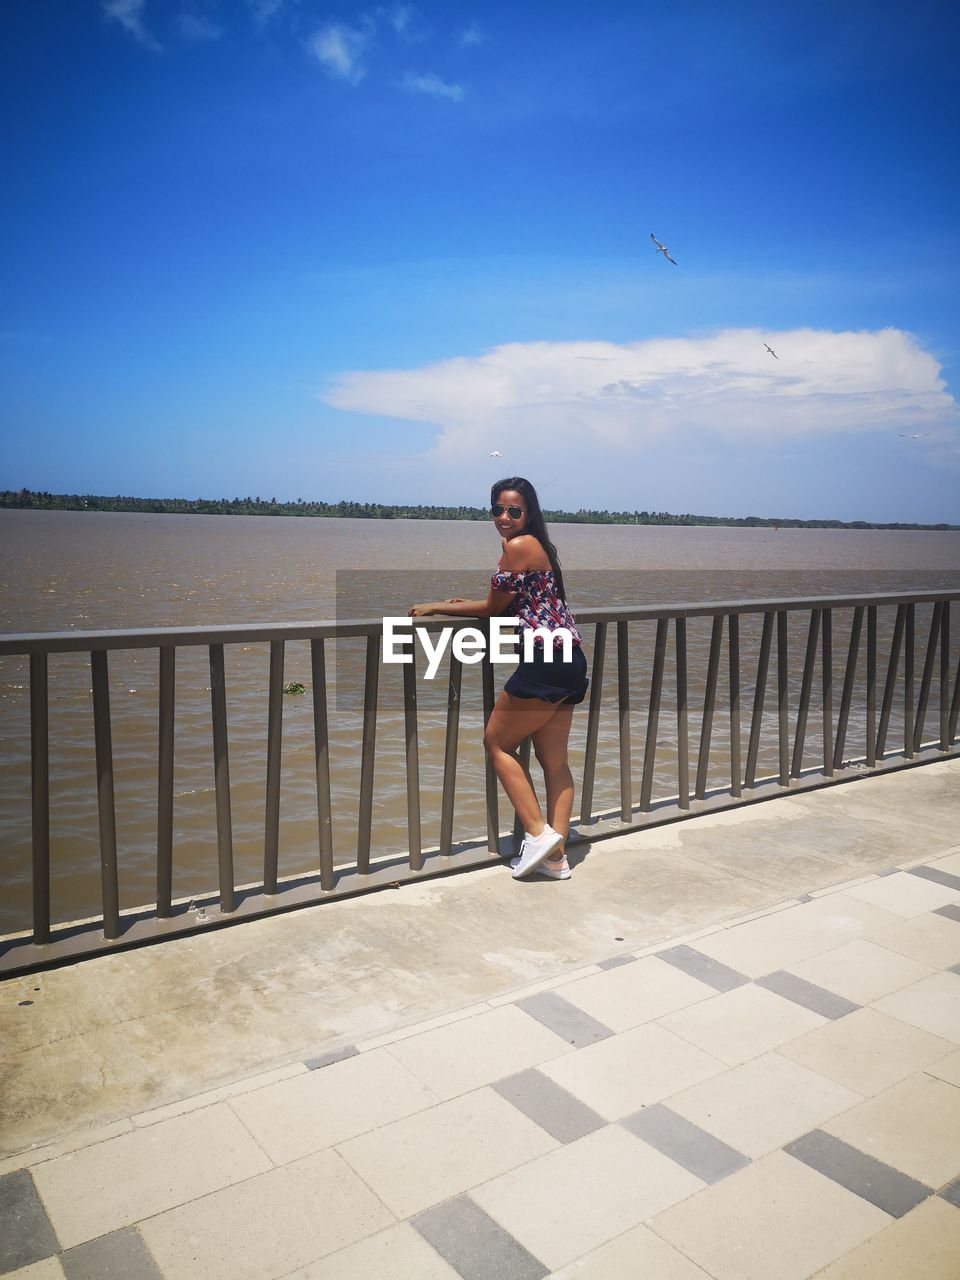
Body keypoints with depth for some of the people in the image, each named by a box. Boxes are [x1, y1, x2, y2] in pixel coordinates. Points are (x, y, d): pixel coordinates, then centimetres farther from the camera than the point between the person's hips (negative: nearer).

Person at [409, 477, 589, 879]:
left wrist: (436, 607, 6)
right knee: (554, 760, 11)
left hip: (545, 661, -10)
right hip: (570, 662, 10)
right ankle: (556, 856, 15)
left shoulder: (519, 545, -9)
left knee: (497, 742, 5)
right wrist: (469, 604, 23)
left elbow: (495, 609, -2)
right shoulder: (538, 546, 19)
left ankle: (539, 833, 0)